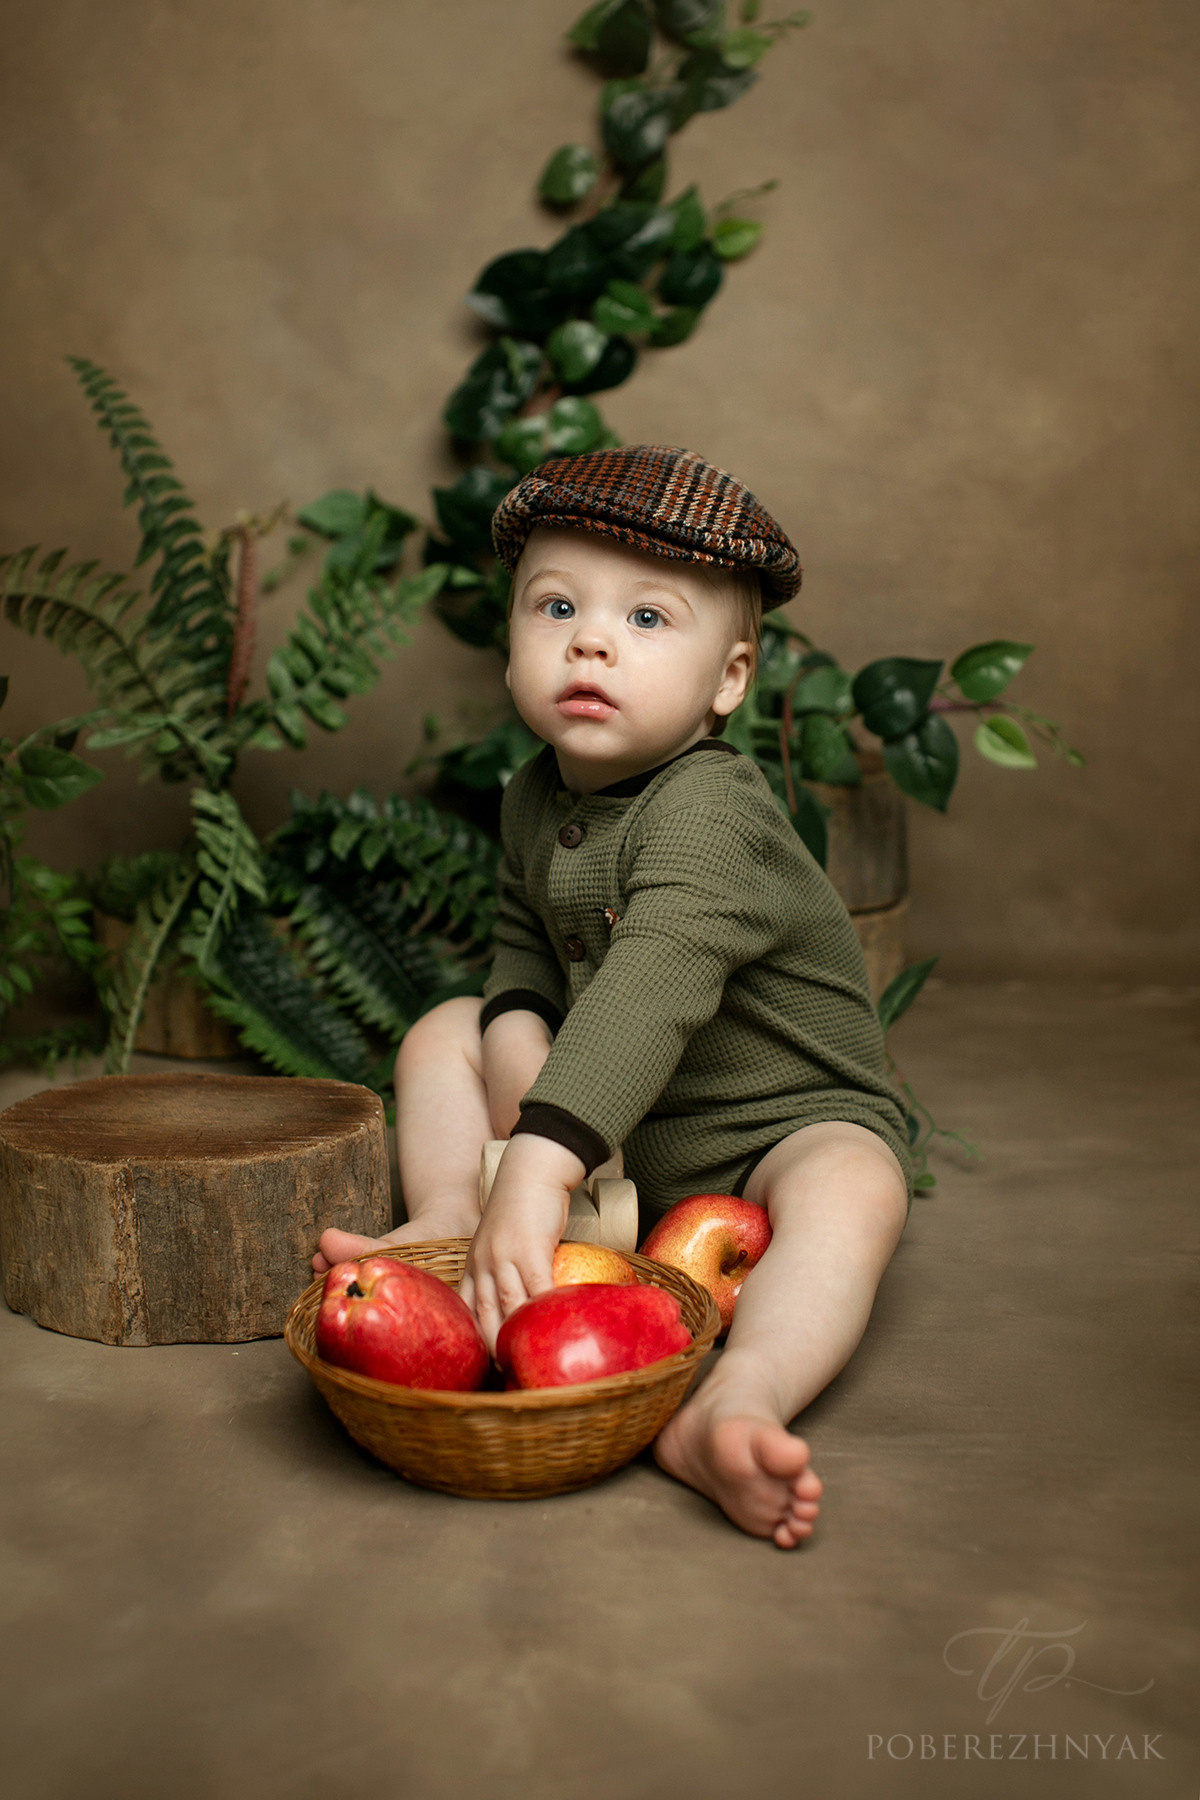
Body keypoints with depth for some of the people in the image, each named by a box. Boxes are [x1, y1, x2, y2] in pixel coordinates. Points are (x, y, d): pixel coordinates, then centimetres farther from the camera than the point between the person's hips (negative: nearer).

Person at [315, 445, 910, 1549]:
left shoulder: (711, 813, -30)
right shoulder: (535, 802, -2)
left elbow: (653, 987, -45)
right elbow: (526, 940, 13)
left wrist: (539, 1165, -56)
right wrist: (517, 1032, -11)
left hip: (784, 1125, -7)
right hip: (611, 1131, 7)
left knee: (854, 1188, -38)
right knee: (445, 1033, 4)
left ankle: (734, 1401, -51)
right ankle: (443, 1221, -8)